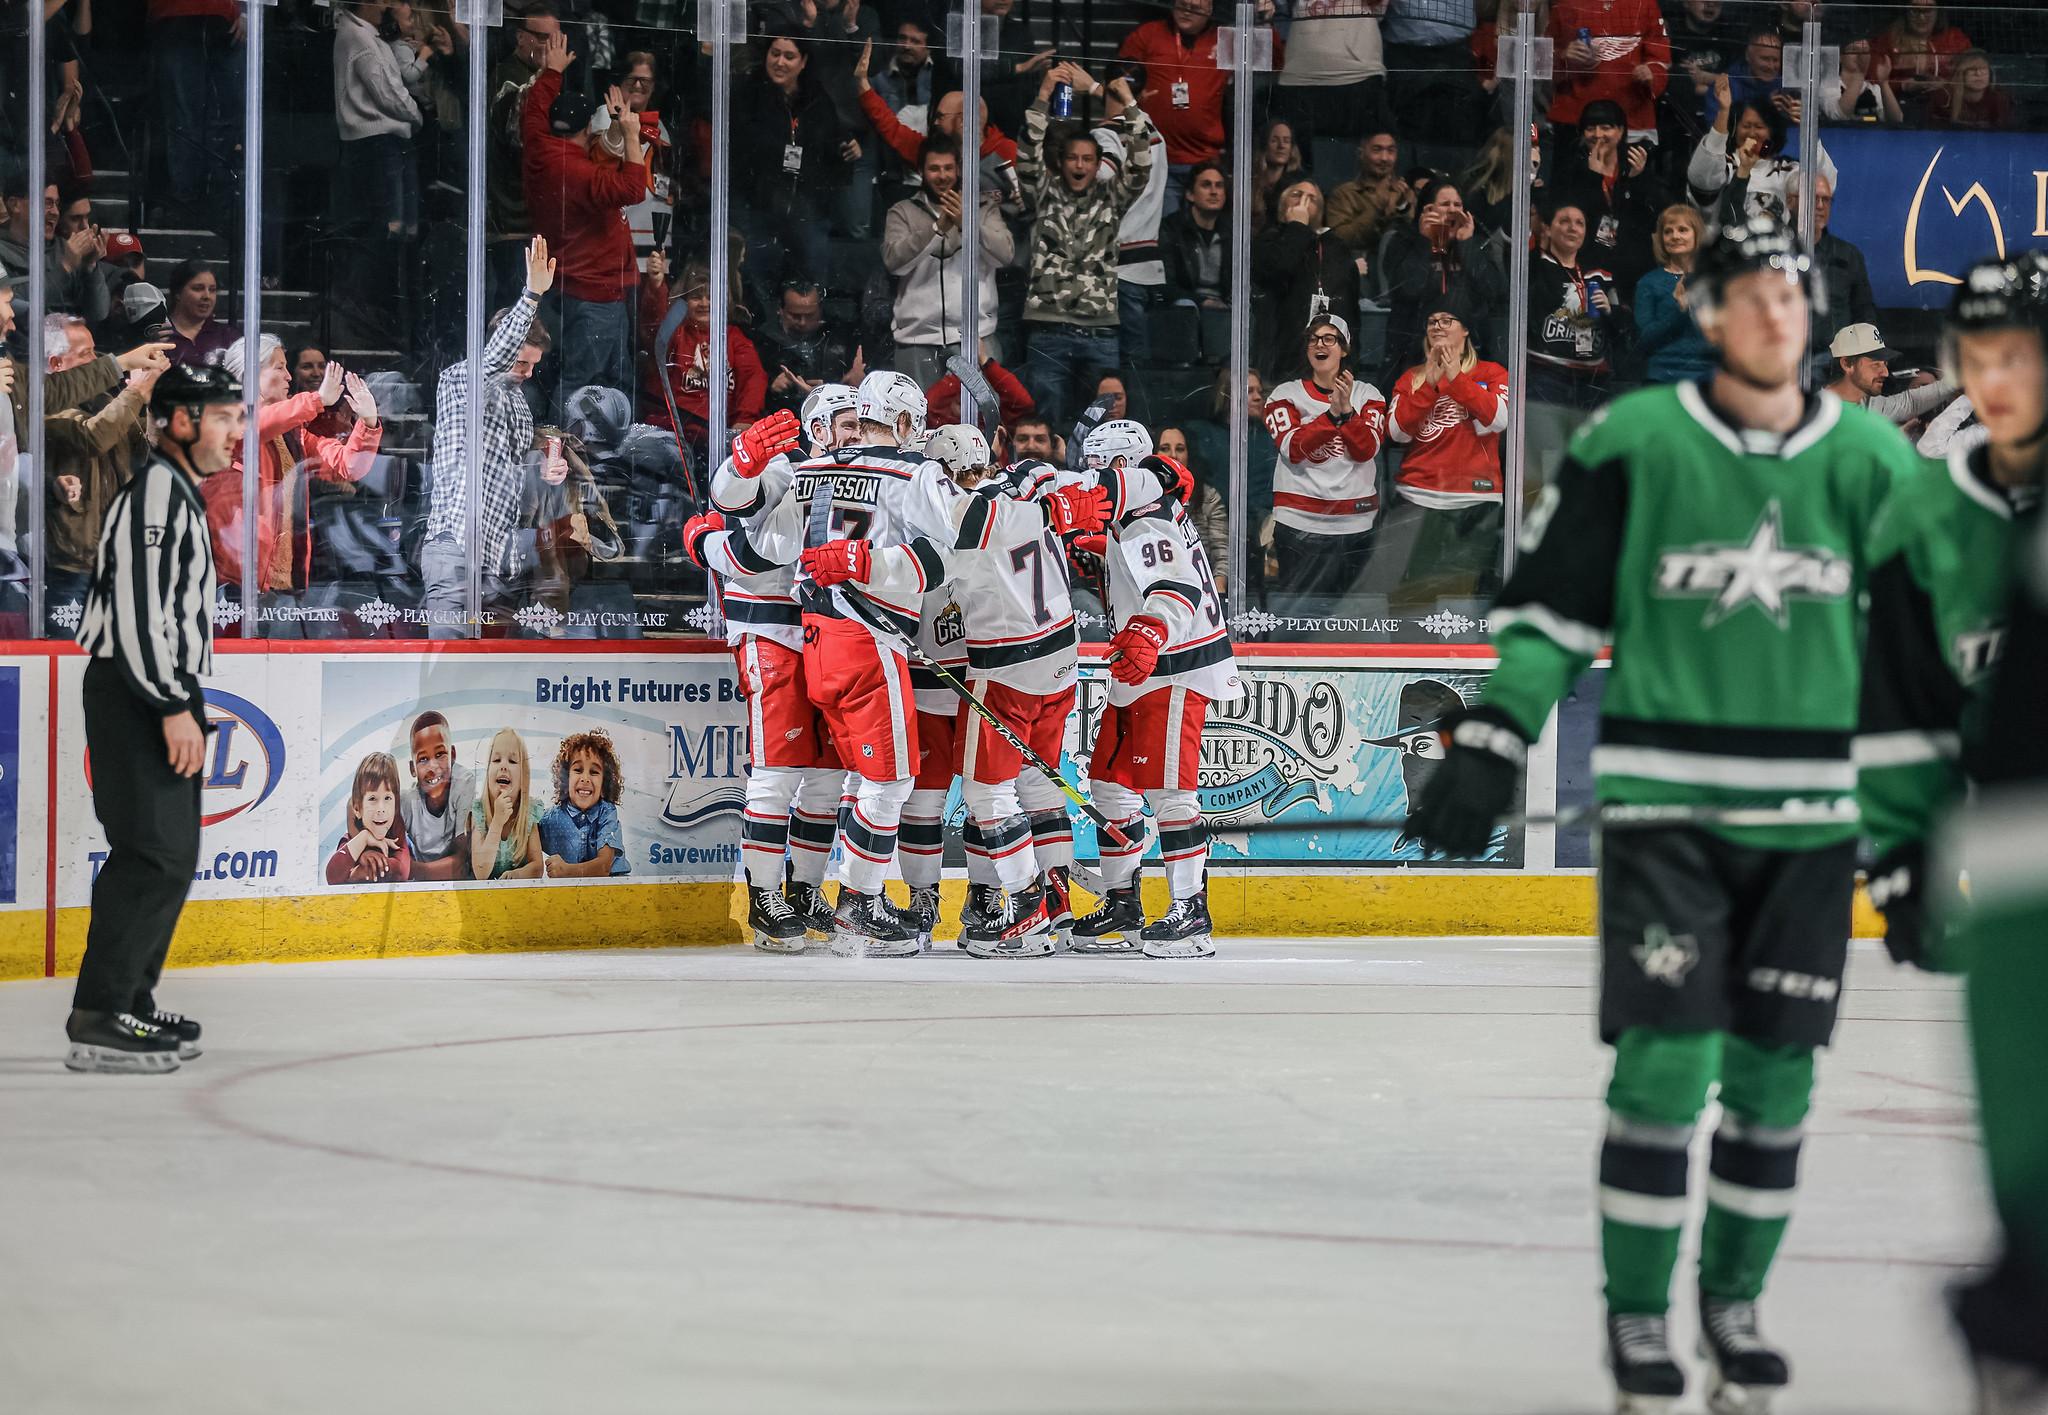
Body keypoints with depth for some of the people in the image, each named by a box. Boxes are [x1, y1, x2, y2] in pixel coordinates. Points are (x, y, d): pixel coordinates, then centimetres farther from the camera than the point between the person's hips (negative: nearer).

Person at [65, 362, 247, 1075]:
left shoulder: (180, 494, 20)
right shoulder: (156, 488, -14)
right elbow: (139, 605, -22)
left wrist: (184, 703, 24)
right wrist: (173, 707, -23)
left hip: (159, 697, 11)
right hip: (136, 696, -11)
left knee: (169, 858, 13)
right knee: (155, 855, -16)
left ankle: (131, 1003, 19)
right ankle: (98, 1021, -18)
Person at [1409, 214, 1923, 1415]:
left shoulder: (1872, 460, 5)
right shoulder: (1634, 446, -3)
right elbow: (1549, 605, 3)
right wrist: (1488, 748, -3)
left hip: (1809, 819, 3)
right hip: (1664, 805, -3)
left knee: (1775, 1075, 5)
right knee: (1666, 1062, -7)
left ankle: (1735, 1303, 21)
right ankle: (1637, 1315, 5)